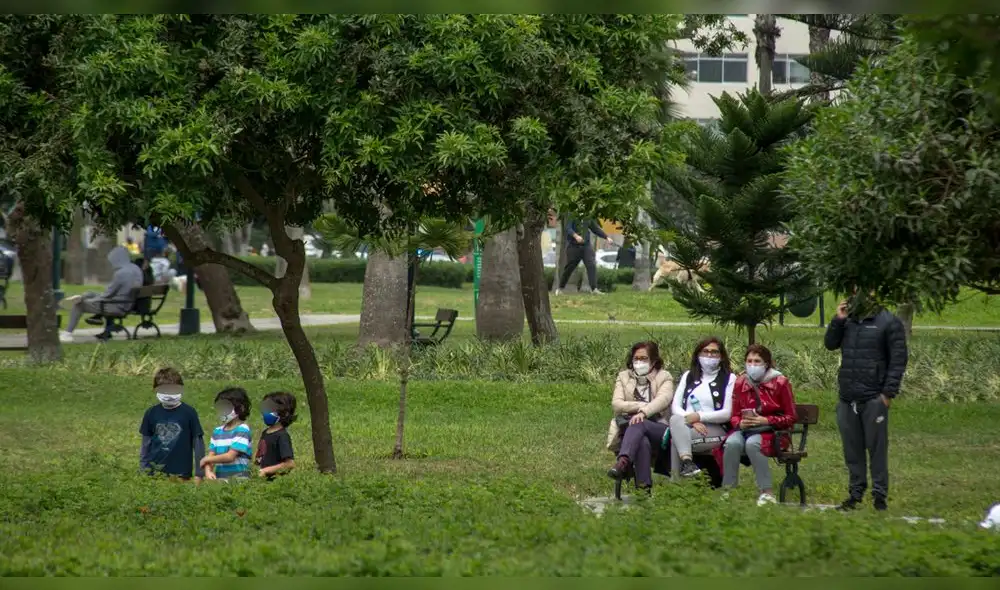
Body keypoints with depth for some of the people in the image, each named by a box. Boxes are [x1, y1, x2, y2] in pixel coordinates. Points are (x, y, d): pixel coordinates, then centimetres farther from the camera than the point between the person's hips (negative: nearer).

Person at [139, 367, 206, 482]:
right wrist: (143, 470, 10)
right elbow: (145, 443, 12)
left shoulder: (189, 413, -4)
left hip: (180, 473, -2)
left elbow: (198, 443, 0)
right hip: (153, 471, 2)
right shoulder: (151, 413, 5)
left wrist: (199, 474, -2)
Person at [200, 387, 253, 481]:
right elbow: (211, 455, 11)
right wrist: (208, 471, -10)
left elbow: (230, 456, -9)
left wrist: (206, 460, 2)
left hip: (238, 477, -5)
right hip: (219, 478, 5)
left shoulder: (242, 430, -4)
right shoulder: (217, 431, 16)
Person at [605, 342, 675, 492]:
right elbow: (616, 404, 4)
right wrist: (642, 405, -12)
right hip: (629, 429, 1)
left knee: (638, 423, -38)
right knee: (642, 441, -37)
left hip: (657, 428, -1)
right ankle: (644, 488, -53)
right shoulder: (623, 377, 20)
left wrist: (644, 412, -30)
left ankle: (623, 463, -60)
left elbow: (663, 399, -10)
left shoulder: (664, 377, 13)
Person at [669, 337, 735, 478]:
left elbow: (727, 413, -3)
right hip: (687, 427, 4)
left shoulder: (729, 379, 8)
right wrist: (692, 421, -12)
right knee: (676, 420, -34)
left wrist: (699, 416, -14)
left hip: (716, 431, -3)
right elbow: (675, 407, 9)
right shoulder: (689, 376, 20)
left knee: (676, 439, -32)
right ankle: (687, 461, -46)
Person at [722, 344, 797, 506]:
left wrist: (765, 420, -15)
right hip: (745, 429, 4)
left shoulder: (780, 382, -2)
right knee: (732, 443, -31)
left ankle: (767, 492, -31)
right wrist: (740, 423, -10)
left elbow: (790, 418, -2)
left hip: (771, 431, -4)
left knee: (752, 443, -36)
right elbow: (734, 416, 15)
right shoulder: (740, 383, 10)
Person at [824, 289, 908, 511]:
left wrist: (889, 392, -12)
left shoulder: (888, 323, -4)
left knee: (877, 448, -2)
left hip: (874, 399, -5)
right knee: (852, 449, 8)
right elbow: (830, 343, 13)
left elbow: (898, 359, -7)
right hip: (848, 399, 6)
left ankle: (880, 494, 3)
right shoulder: (848, 320, 13)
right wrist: (838, 321, -2)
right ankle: (855, 493, 15)